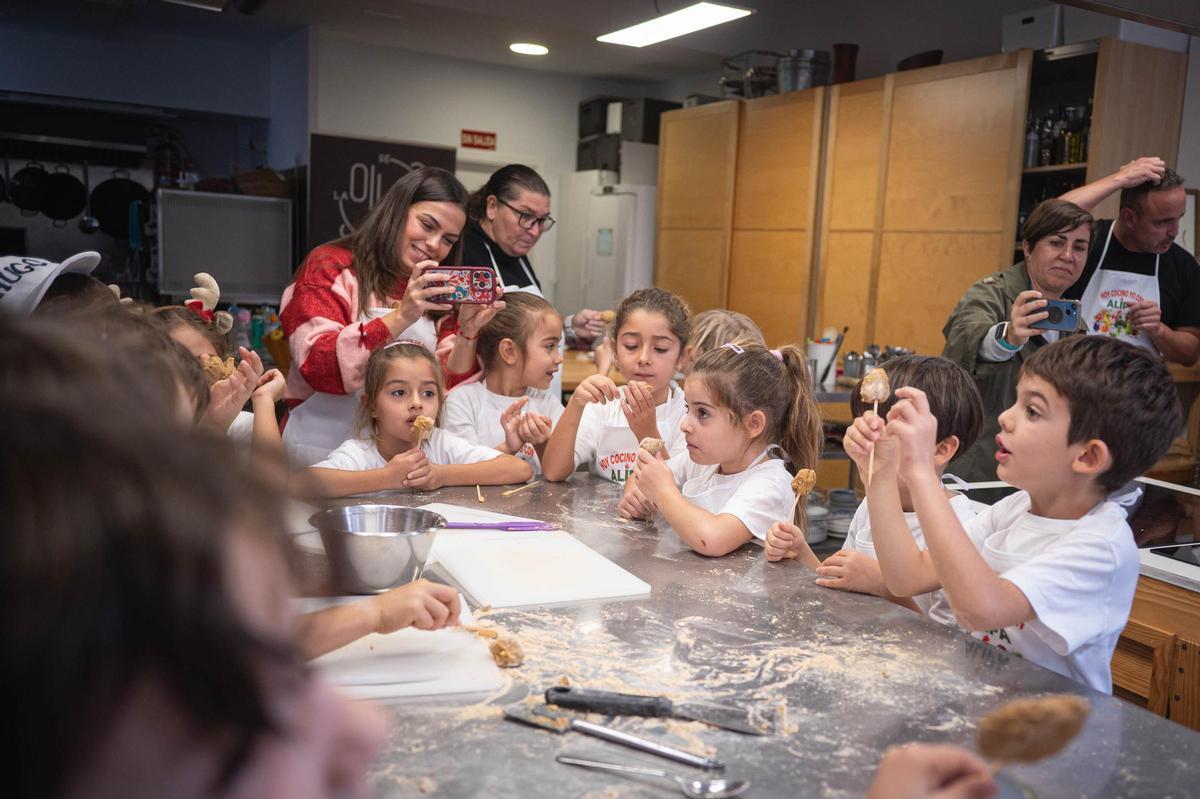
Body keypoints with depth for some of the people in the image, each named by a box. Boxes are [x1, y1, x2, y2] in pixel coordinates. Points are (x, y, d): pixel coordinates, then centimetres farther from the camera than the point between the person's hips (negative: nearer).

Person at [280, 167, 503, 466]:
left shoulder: (436, 294, 15)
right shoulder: (331, 266, 0)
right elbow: (319, 367, -14)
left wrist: (466, 334, -9)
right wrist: (401, 317, -23)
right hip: (326, 450, -5)